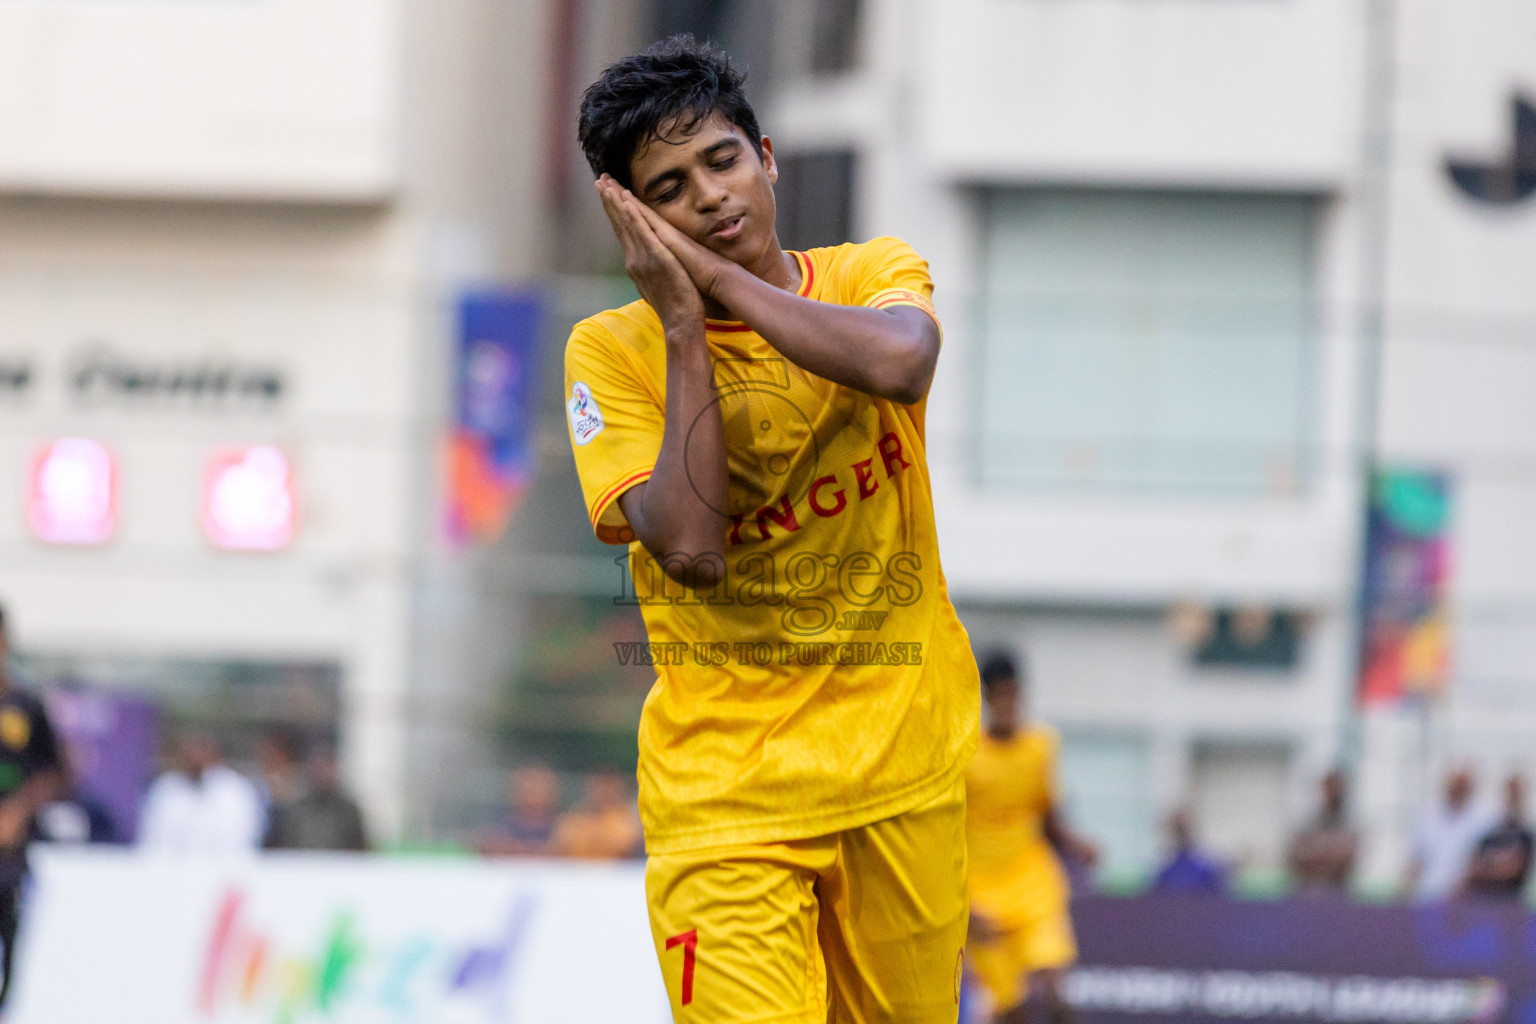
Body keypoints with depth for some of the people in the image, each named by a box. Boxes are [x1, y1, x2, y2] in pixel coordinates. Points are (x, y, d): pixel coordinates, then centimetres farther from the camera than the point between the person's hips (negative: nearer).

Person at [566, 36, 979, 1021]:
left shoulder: (874, 274, 2)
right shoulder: (612, 349, -3)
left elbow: (899, 360, -24)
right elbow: (689, 547, -18)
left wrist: (718, 275, -17)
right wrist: (685, 325, -15)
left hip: (907, 770, 2)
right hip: (724, 787, -2)